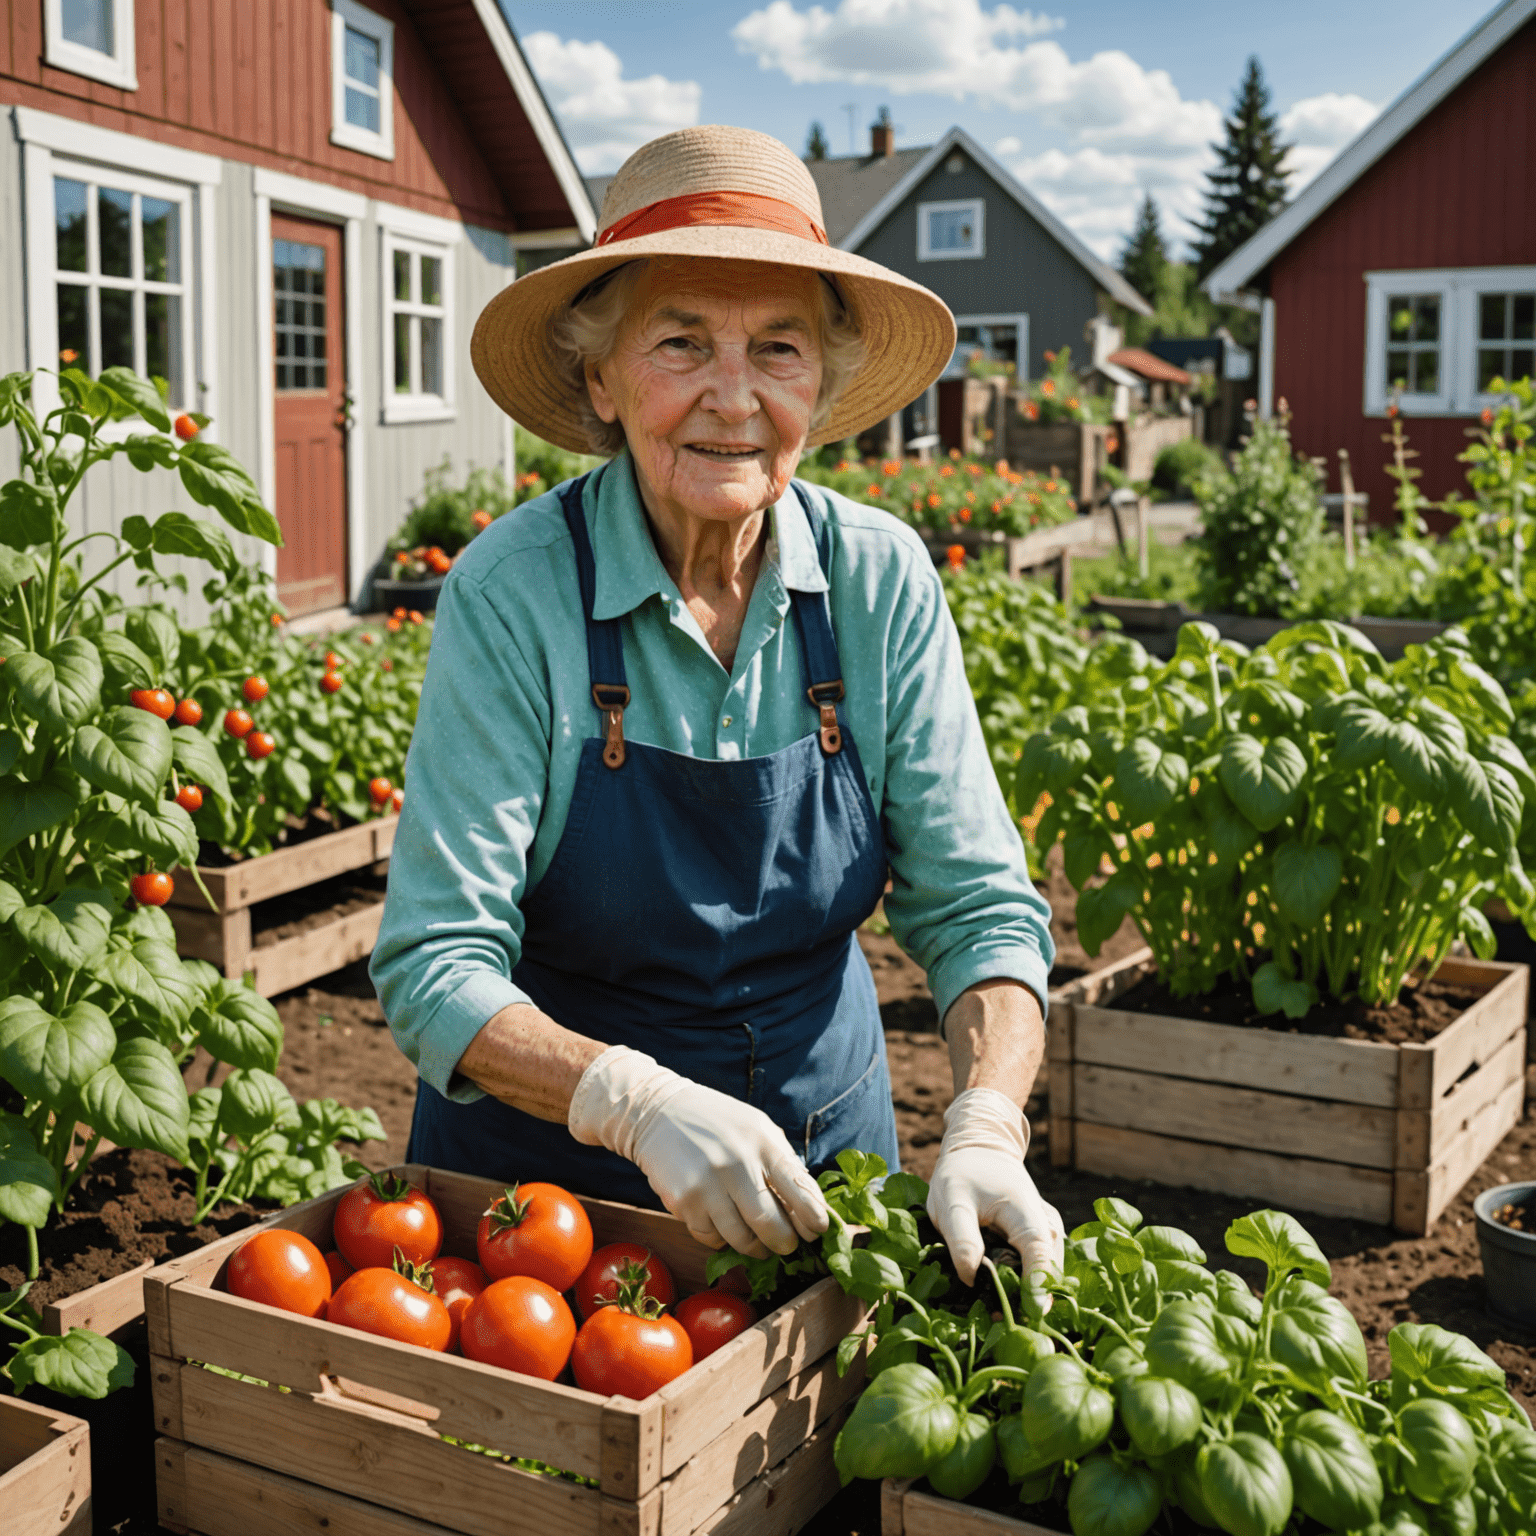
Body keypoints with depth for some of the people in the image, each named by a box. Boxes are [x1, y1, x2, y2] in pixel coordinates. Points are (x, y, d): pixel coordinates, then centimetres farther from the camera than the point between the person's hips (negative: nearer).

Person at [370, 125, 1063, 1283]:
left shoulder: (881, 582, -12)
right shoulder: (513, 594, -20)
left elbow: (978, 905, -11)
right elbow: (435, 968, -22)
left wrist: (985, 1130, -28)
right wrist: (640, 1103, -38)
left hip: (821, 1155, 3)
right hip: (544, 1161, -2)